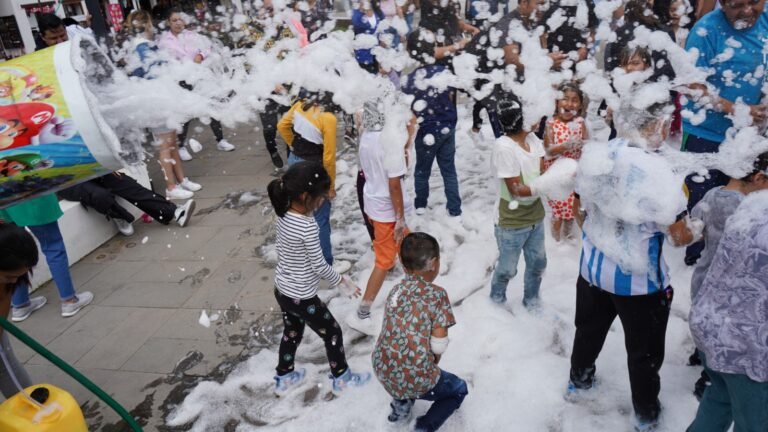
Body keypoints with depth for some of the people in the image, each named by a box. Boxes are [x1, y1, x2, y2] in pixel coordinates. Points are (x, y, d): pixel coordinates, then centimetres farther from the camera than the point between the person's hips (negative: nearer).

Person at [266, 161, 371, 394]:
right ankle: (341, 377, 37)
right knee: (332, 333, 16)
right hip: (302, 297, -8)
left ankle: (284, 377, 49)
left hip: (282, 290, 8)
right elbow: (319, 266, -19)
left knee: (292, 332, 30)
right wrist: (342, 282, -8)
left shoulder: (284, 214, -8)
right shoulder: (308, 227, -31)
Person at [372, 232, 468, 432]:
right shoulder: (437, 294, -12)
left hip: (382, 372, 5)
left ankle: (401, 405, 26)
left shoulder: (395, 290, 5)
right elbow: (438, 346, -12)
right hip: (415, 378, -5)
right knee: (459, 389, 24)